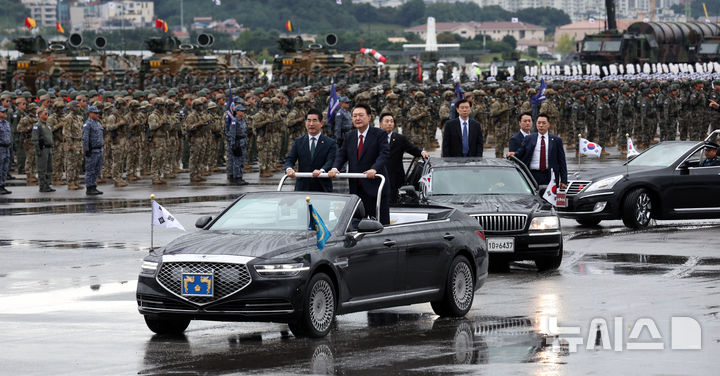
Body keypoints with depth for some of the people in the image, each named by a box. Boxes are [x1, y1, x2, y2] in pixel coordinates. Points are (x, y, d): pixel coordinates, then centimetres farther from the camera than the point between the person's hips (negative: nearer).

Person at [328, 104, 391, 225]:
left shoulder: (379, 134, -3)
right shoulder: (349, 136, 15)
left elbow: (384, 154, -14)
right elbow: (341, 155, 9)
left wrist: (374, 169, -32)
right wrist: (335, 168, -12)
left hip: (375, 187, -5)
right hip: (356, 187, 5)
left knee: (381, 222, -3)